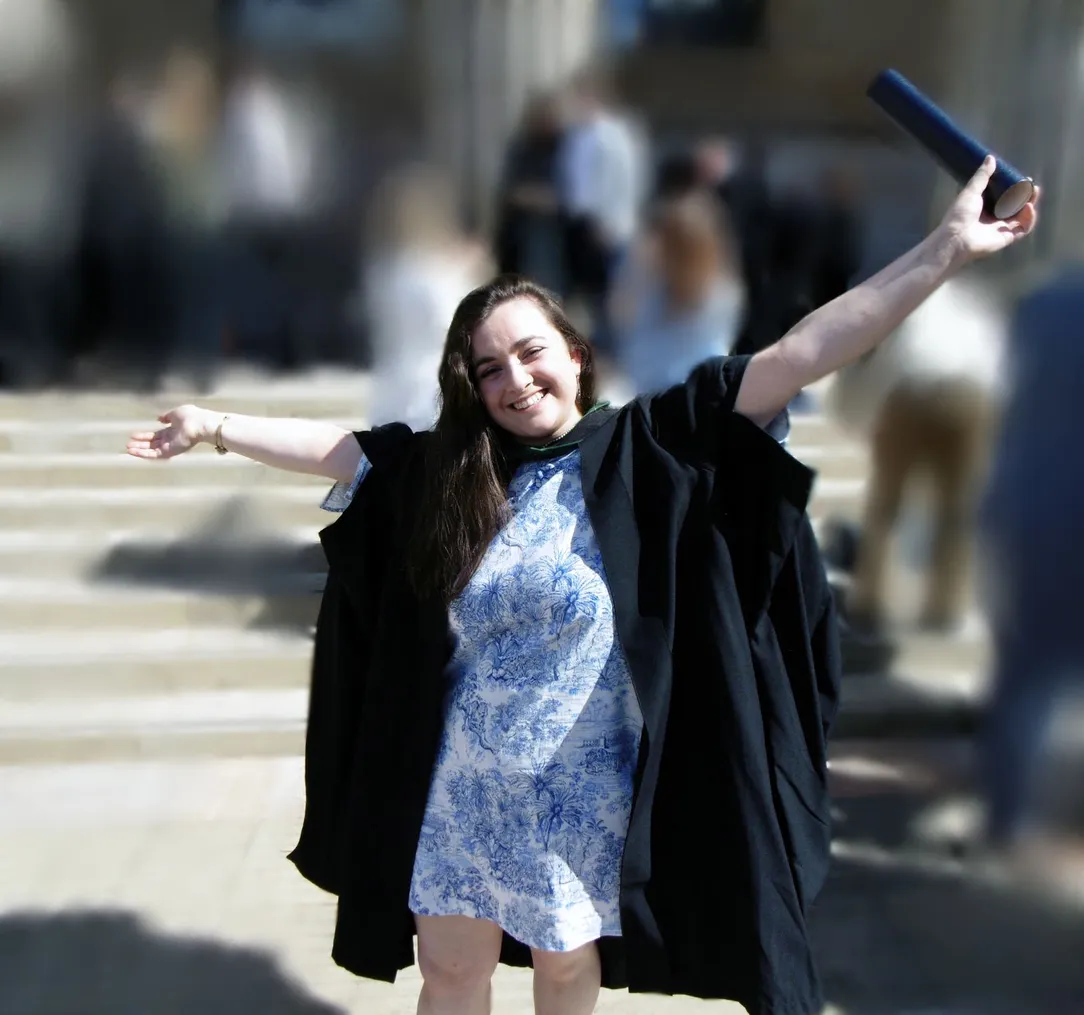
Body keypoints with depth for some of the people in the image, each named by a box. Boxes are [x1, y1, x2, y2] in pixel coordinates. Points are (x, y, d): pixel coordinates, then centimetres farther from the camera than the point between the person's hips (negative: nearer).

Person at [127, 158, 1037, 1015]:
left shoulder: (651, 449, -13)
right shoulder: (436, 469, -4)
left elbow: (804, 354, -18)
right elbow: (330, 444, 9)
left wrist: (947, 249, -20)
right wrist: (211, 426, 13)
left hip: (578, 793, -2)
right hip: (458, 791, 3)